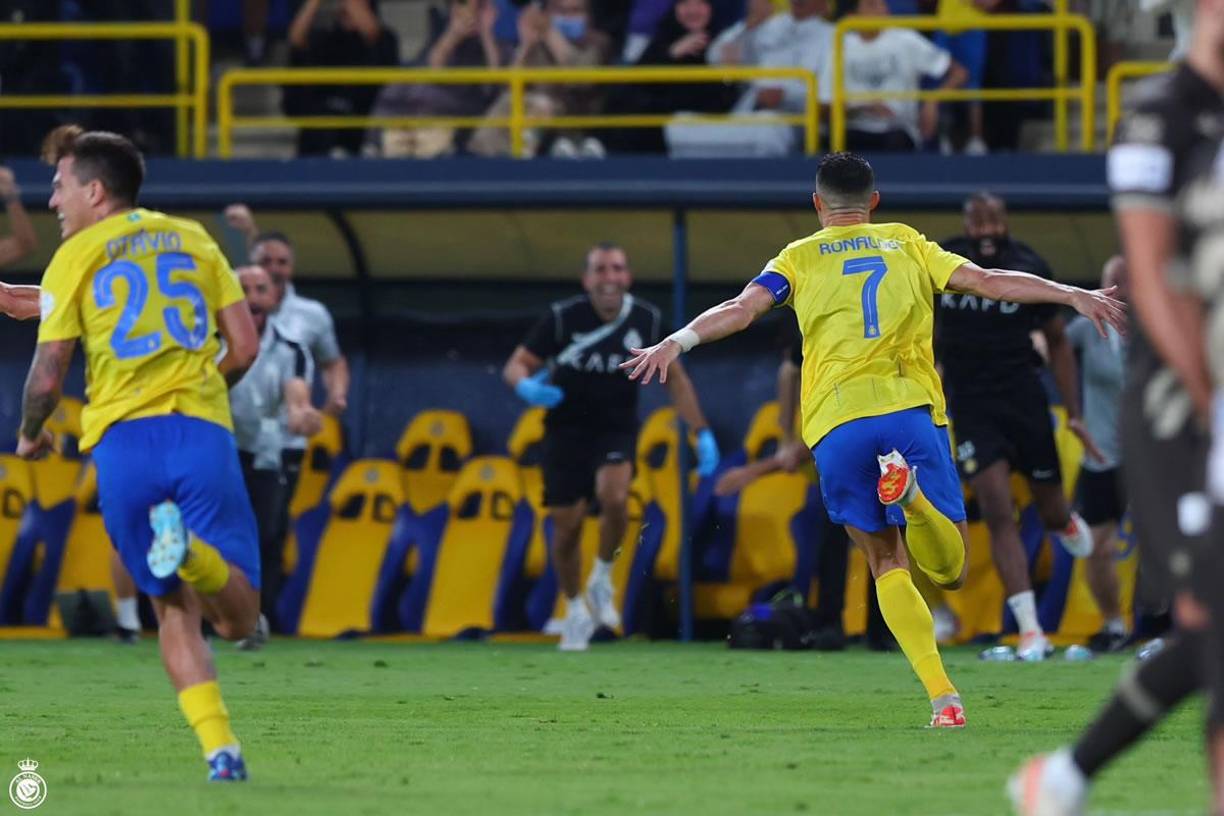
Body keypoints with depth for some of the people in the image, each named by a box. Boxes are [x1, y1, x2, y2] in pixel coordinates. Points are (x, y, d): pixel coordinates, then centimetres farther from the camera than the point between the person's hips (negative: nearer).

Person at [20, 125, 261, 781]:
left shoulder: (75, 257, 8)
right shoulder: (192, 239, 18)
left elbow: (47, 376, 3)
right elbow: (244, 347, 13)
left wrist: (30, 434, 23)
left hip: (122, 438, -1)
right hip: (204, 431, 1)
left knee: (175, 608, 10)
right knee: (237, 620, -1)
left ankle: (221, 749, -7)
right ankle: (192, 551, -34)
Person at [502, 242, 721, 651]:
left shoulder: (647, 321, -4)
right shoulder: (562, 318, -12)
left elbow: (674, 378, 8)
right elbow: (516, 365, -7)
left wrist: (702, 433, 4)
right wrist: (527, 386, -31)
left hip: (617, 429, 0)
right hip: (567, 430, 0)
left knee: (614, 496, -28)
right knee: (566, 525, 0)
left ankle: (602, 578, -2)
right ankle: (576, 610, 24)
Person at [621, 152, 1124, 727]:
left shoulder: (799, 258, 16)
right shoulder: (907, 244, 19)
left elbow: (742, 308, 0)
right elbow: (988, 281, 13)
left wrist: (676, 342, -6)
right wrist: (1073, 295, 14)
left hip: (836, 424, 0)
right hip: (911, 408, 0)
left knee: (887, 563, 11)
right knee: (949, 571, 3)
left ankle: (943, 698, -7)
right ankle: (911, 491, -31)